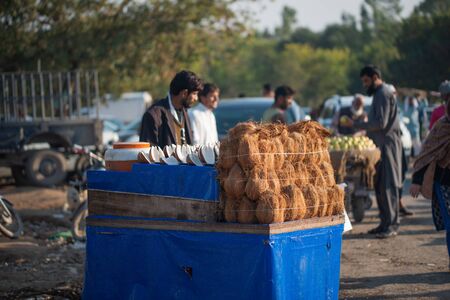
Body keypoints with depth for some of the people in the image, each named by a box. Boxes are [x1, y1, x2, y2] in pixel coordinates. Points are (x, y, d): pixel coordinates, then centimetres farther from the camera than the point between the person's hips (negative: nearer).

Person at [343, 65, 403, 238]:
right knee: (380, 185, 10)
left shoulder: (384, 95, -12)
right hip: (380, 146, 10)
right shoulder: (379, 94, 20)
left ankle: (391, 225, -10)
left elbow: (380, 123, -20)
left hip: (387, 145, -10)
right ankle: (385, 223, 15)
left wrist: (356, 125, -16)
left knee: (388, 185, -10)